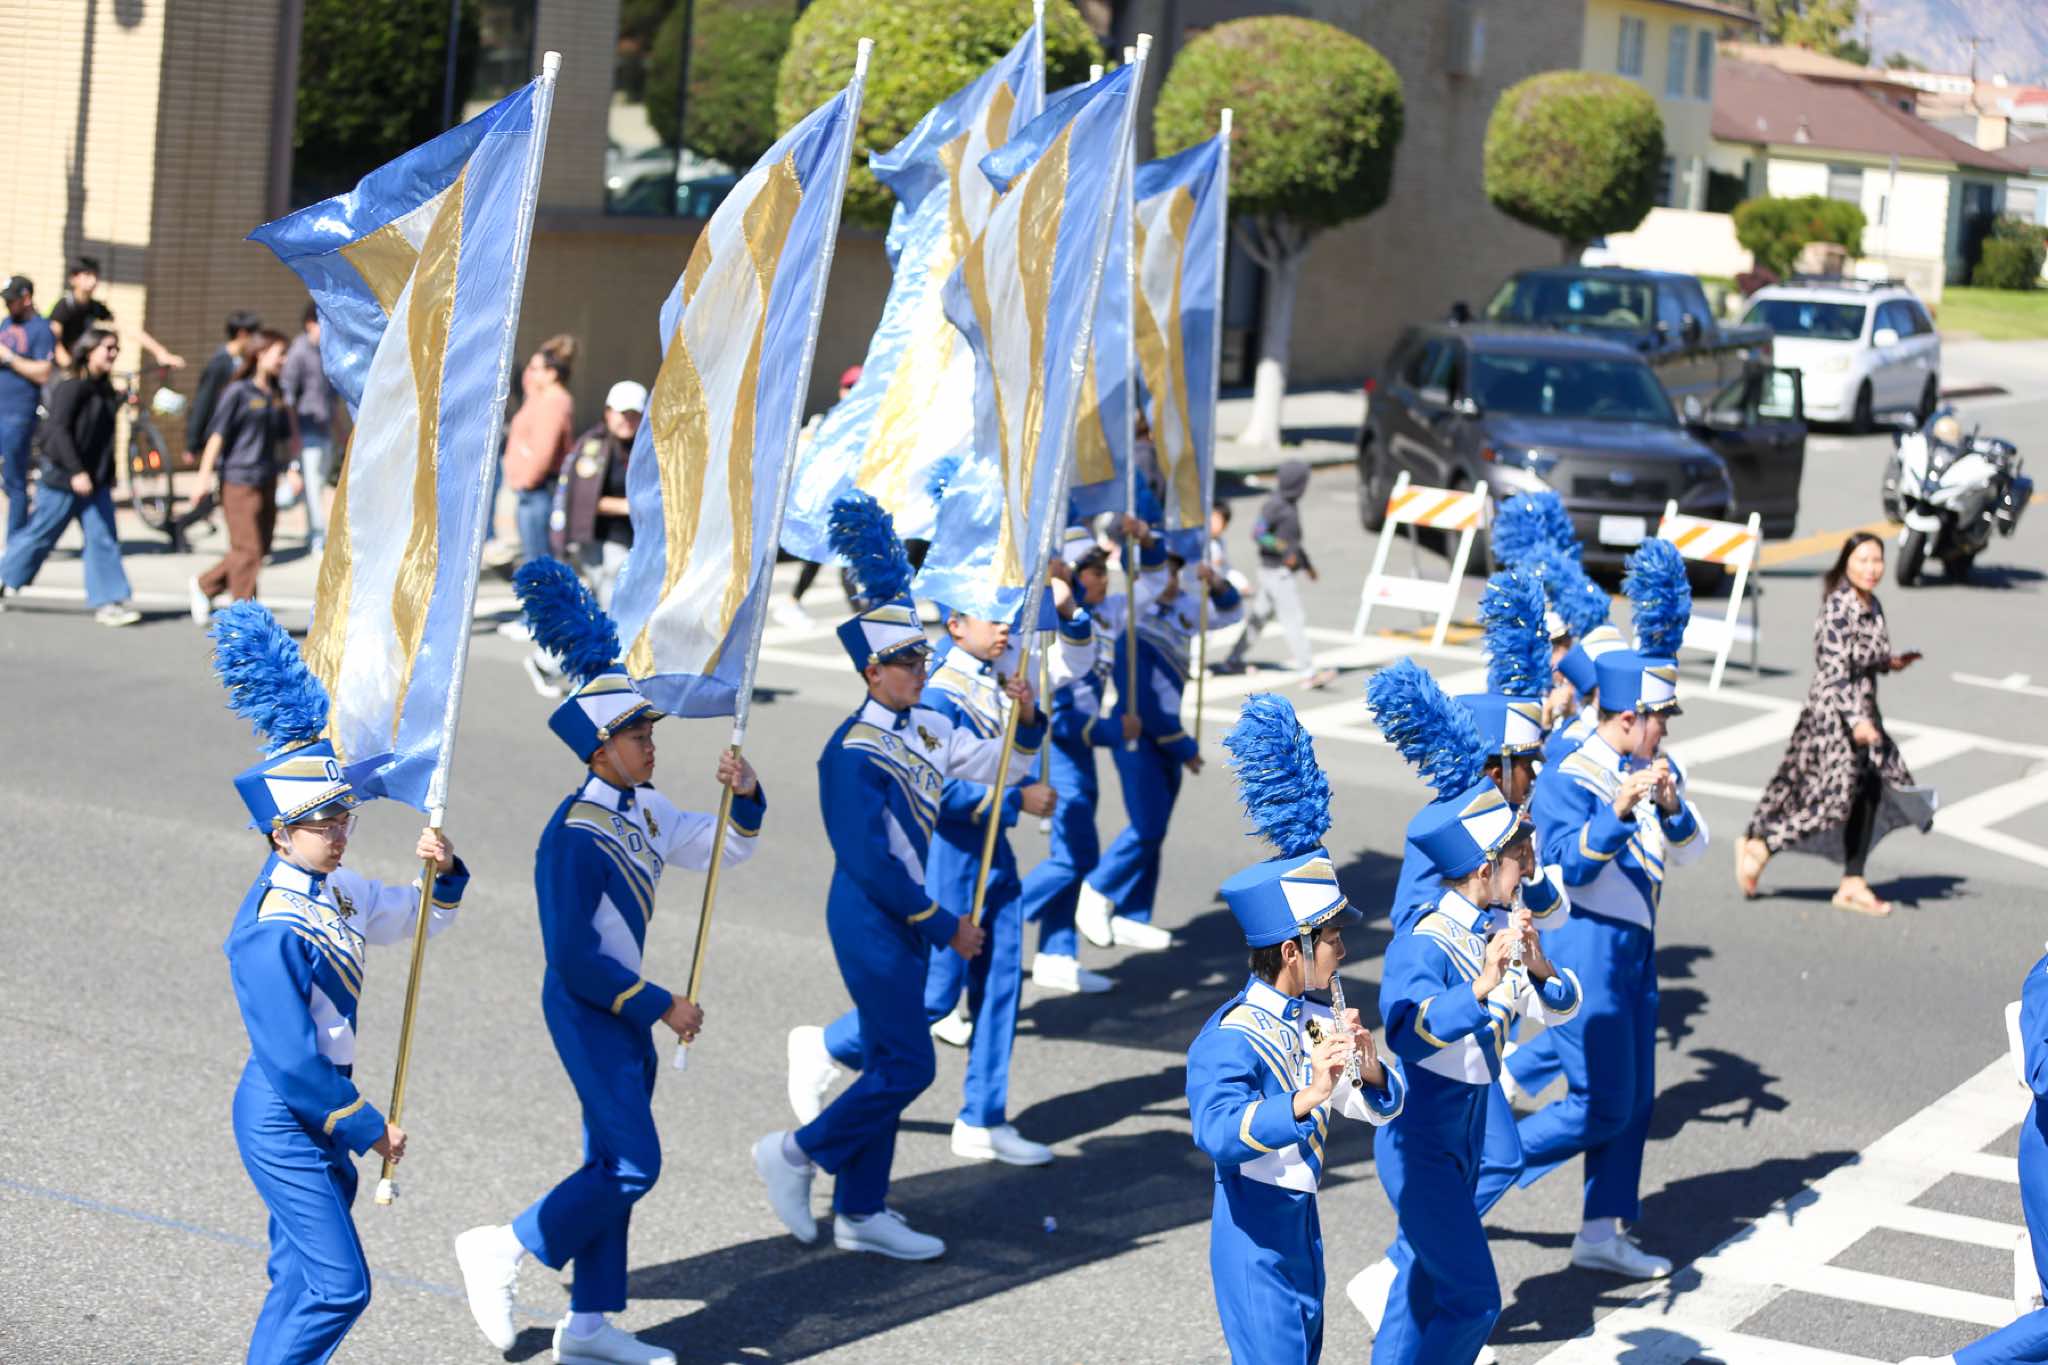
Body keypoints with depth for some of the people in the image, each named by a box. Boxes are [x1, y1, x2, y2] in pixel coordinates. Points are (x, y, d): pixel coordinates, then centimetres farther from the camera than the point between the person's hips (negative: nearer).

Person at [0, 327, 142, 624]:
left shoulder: (105, 389, 10)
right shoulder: (72, 387, -14)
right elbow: (59, 429, -20)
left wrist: (108, 475, 18)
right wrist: (76, 471, -24)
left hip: (94, 479, 7)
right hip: (64, 476, -7)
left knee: (103, 538, 0)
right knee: (42, 534, 4)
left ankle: (108, 602, -2)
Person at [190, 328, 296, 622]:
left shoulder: (276, 396, 12)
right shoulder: (237, 392, -9)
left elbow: (285, 438, 21)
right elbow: (217, 434, -11)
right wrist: (205, 472, -16)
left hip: (266, 481, 8)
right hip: (239, 479, -8)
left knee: (261, 548, 9)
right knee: (247, 549, -5)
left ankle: (203, 585, 25)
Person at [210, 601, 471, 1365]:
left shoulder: (335, 892, 4)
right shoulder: (271, 932, -24)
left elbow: (418, 919, 20)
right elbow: (292, 1059, -23)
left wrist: (442, 870, -2)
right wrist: (369, 1129, -14)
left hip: (316, 1112, 9)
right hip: (282, 1121, -9)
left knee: (303, 1279, 16)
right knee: (339, 1285, -9)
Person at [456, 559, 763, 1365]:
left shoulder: (643, 810, 5)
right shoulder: (573, 837, -21)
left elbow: (721, 849, 13)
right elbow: (575, 959, -23)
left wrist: (744, 797, -8)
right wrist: (661, 1005, -18)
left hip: (621, 1008, 9)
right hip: (585, 1012, -9)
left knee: (613, 1163, 12)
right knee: (634, 1164, -10)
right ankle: (503, 1251, 5)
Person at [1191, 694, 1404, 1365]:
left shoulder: (1321, 1014, 2)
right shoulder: (1232, 1039, -22)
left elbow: (1382, 1107, 6)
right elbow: (1218, 1132, -37)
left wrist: (1369, 1068, -15)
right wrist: (1307, 1099, -44)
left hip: (1301, 1216, 9)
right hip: (1254, 1226, -9)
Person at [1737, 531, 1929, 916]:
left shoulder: (1873, 607, 9)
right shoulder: (1838, 609, -18)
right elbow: (1836, 669, -22)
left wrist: (1889, 663, 4)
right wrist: (1856, 719, -26)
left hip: (1862, 710, 9)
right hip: (1833, 712, -9)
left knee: (1869, 794, 8)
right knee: (1834, 794, -10)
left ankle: (1853, 884, 14)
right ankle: (1758, 846, 5)